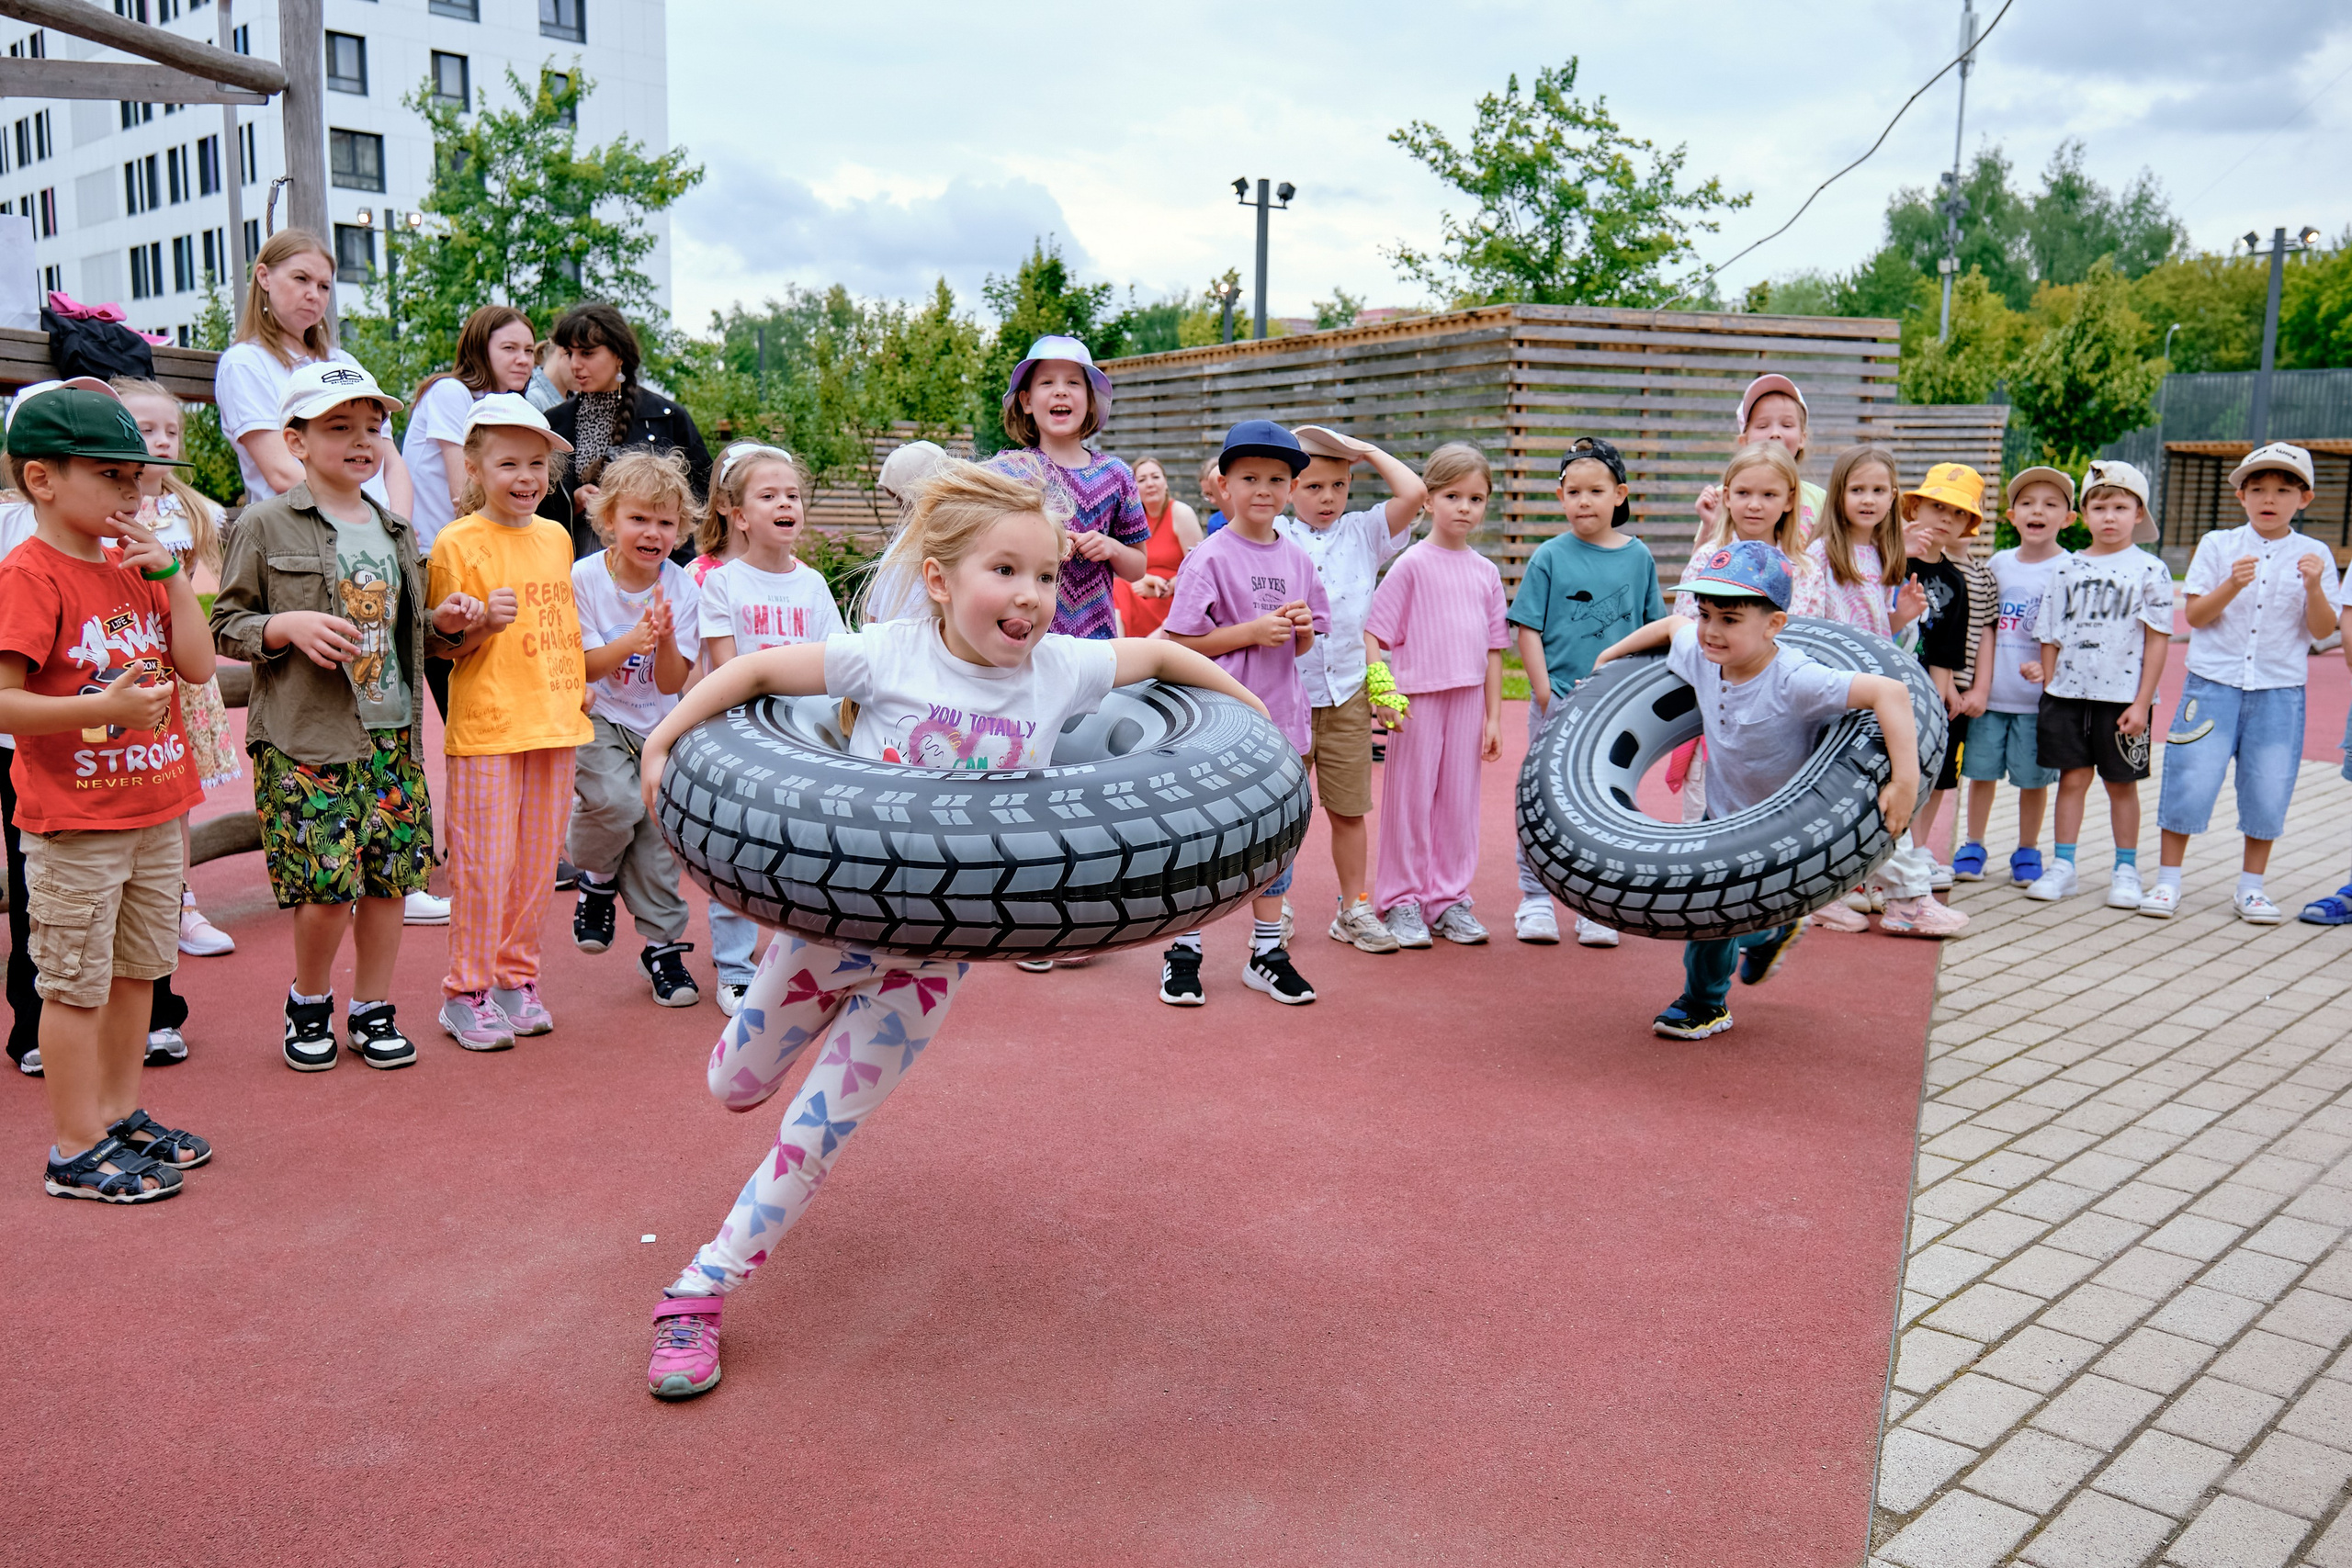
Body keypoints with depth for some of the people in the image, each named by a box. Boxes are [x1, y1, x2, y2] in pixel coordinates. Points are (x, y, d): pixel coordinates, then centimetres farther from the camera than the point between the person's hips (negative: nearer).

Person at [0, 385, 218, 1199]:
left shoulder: (134, 567, 10)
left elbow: (197, 666, 4)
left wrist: (169, 572, -3)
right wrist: (104, 705, -32)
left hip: (154, 810, 8)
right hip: (73, 824, -8)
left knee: (138, 969, 17)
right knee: (76, 984, 2)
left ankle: (122, 1115, 32)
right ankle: (75, 1149, 13)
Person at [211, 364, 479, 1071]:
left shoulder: (394, 530, 14)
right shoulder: (266, 526, -2)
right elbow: (225, 626, 0)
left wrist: (442, 623, 4)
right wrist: (289, 627, -17)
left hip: (392, 735, 5)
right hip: (305, 740, -5)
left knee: (390, 875, 5)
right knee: (327, 881, -9)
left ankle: (372, 1010, 21)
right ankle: (308, 1000, 18)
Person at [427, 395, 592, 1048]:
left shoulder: (556, 538, 12)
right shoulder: (458, 542, -6)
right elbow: (446, 646, -6)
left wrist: (580, 683, 18)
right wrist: (484, 623, -24)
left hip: (555, 724, 6)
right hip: (486, 728, -6)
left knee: (537, 862, 11)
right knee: (485, 864, -2)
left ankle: (516, 978, 23)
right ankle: (466, 993, 10)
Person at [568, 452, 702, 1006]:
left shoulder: (682, 588, -7)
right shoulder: (584, 578, -11)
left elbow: (672, 682, -7)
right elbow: (582, 666, -10)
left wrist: (665, 641, -27)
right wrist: (633, 639, -27)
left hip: (658, 726, 2)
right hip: (597, 719, -2)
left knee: (658, 827, -1)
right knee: (618, 800, -26)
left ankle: (663, 944, 15)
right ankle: (597, 879, 7)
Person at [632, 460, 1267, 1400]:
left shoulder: (1061, 669, -11)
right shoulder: (888, 655, -17)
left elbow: (1160, 654, 5)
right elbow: (758, 670, -7)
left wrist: (1257, 715, 9)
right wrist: (663, 740, -11)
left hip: (935, 950, 1)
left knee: (820, 1133, 2)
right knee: (733, 1086, 17)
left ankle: (701, 1292, 17)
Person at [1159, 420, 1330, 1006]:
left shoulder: (1297, 560, 9)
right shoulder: (1209, 557, -8)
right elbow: (1180, 642, -11)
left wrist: (1302, 627, -5)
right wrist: (1253, 631, -17)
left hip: (1279, 717, 5)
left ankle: (1267, 952, 22)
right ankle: (1183, 952, 15)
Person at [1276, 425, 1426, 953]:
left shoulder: (1363, 533, 7)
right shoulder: (1272, 538, 3)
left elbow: (1414, 492, -4)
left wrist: (1368, 450, 2)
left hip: (1347, 696, 1)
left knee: (1349, 809, 7)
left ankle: (1353, 909, 19)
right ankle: (1274, 907, 20)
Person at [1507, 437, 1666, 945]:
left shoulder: (1638, 556, 5)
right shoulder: (1549, 556, -2)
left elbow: (1653, 630, 12)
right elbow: (1528, 629, -2)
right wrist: (1545, 692, -9)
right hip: (1558, 700, -2)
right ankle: (1535, 898, 15)